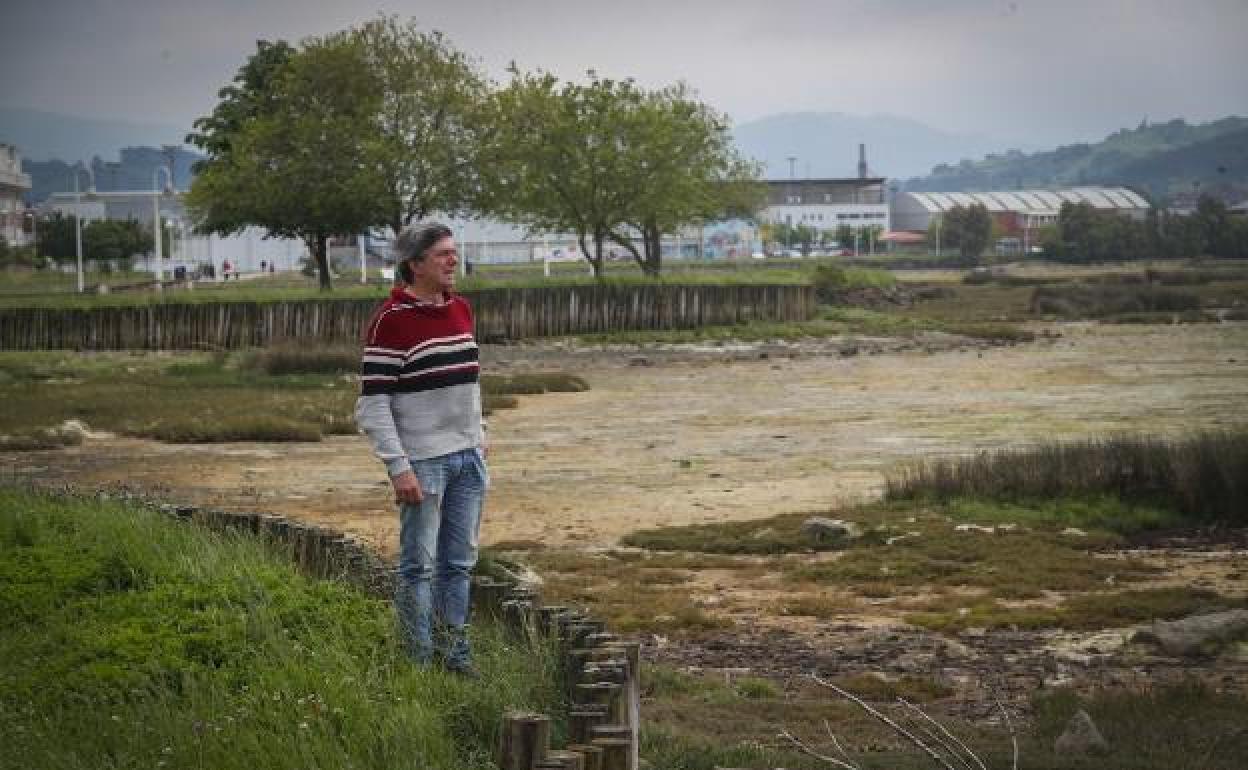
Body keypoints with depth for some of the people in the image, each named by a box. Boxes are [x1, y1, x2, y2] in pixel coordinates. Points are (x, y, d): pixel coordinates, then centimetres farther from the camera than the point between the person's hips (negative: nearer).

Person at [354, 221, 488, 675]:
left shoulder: (461, 309, 10)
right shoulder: (391, 320, -13)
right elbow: (372, 404, -14)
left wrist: (480, 441, 16)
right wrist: (398, 467, -18)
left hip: (468, 458, 7)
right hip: (422, 462, -7)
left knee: (459, 563, 12)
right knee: (420, 566, 0)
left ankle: (455, 654, 22)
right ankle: (421, 663, 8)